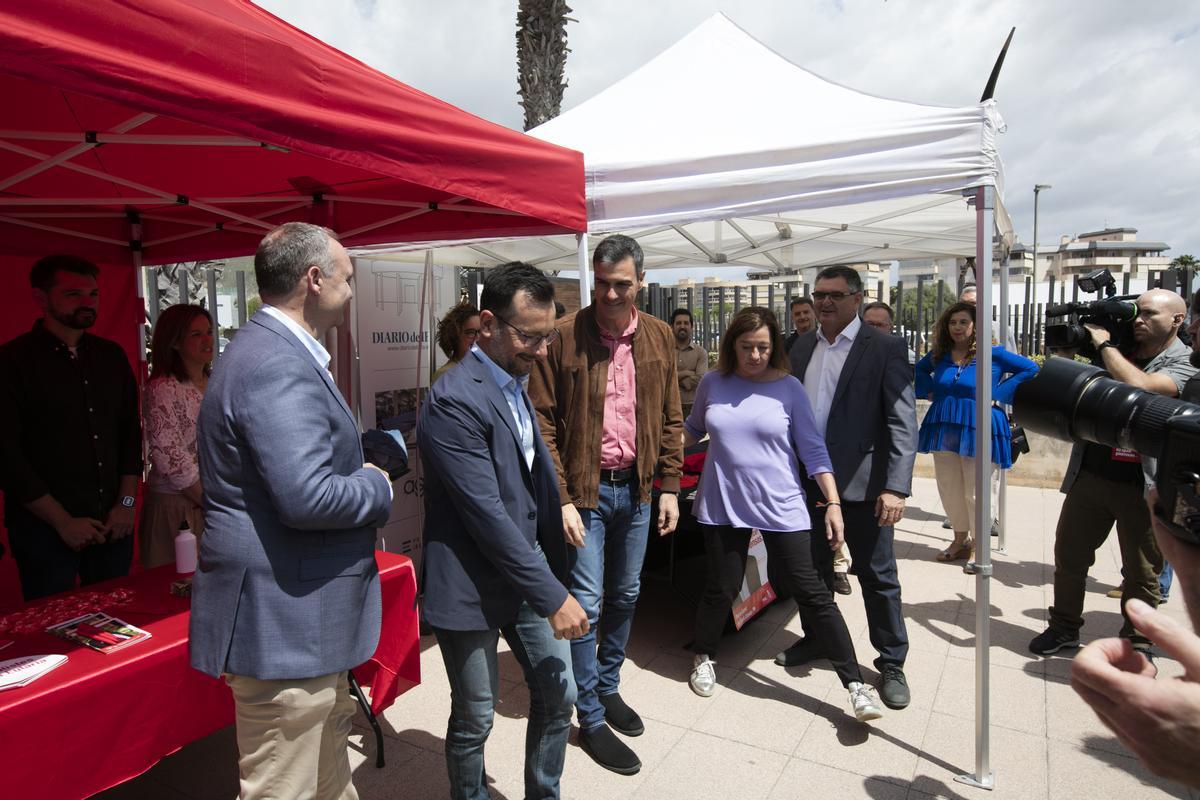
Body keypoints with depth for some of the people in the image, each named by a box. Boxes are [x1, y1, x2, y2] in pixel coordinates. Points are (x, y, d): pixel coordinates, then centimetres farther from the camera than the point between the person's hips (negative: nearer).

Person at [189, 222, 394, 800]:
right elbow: (307, 497, -30)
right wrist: (376, 485, -12)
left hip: (300, 617, 11)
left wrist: (360, 468, 7)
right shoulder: (278, 367, -22)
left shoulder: (272, 351, 12)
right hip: (283, 622, -11)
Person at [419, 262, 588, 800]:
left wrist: (553, 574, 13)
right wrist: (552, 596, -20)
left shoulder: (517, 384, 7)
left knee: (558, 695, 16)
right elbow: (487, 516, -24)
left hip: (526, 570, 8)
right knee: (474, 720, 10)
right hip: (471, 586, -8)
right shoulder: (454, 402, -21)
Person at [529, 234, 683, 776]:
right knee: (586, 603, 1)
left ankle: (608, 685, 38)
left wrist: (670, 486, 5)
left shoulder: (659, 336, 4)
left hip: (636, 487, 5)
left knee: (625, 595, 17)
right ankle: (591, 717, 18)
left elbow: (670, 419, 9)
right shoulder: (564, 336, -10)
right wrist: (560, 499, -14)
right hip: (584, 489, -4)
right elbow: (544, 423, -10)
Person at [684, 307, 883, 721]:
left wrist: (833, 503, -8)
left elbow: (813, 449, -4)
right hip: (723, 505, 2)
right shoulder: (713, 384, 0)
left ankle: (856, 684, 11)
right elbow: (693, 429, 15)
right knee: (721, 588, 9)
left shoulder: (788, 388, -5)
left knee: (810, 593, 0)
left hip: (781, 508, -1)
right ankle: (703, 658, 36)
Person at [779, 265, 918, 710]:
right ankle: (816, 640, 39)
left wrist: (896, 486, -20)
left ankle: (891, 663, 24)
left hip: (861, 485, -5)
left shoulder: (885, 349, -8)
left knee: (878, 577, 7)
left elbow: (902, 422, -12)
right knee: (812, 568, 18)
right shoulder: (802, 347, 8)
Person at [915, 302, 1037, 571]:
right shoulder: (940, 355, 7)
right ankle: (960, 540, 30)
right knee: (948, 489, 11)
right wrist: (929, 391, 9)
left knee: (975, 493, 0)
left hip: (978, 430, -5)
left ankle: (977, 547, 17)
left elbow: (1030, 368, -6)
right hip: (944, 429, 5)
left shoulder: (992, 354, -6)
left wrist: (997, 394, -10)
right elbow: (919, 370, 26)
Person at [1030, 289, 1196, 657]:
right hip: (1090, 472, 5)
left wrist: (1105, 343, -14)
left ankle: (1137, 642, 25)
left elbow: (1139, 386, -27)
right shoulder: (1122, 350, 9)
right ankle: (1064, 627, 28)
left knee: (1142, 571, 9)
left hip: (1142, 485, -5)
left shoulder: (1184, 362, -7)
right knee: (1068, 553, 11)